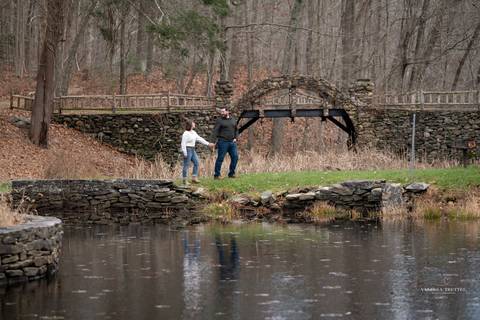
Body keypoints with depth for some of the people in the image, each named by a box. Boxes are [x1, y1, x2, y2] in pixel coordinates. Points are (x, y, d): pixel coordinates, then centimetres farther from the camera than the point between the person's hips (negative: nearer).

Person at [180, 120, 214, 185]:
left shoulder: (193, 133, 12)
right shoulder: (186, 134, -15)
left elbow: (200, 139, 18)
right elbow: (183, 144, -17)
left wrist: (208, 144, 16)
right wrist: (185, 154, -20)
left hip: (192, 150, 9)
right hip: (187, 150, -9)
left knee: (196, 162, 6)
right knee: (186, 165, -5)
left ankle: (194, 178, 10)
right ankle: (184, 180, 1)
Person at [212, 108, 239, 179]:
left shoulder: (233, 120, 13)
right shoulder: (219, 120, -2)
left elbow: (236, 130, 23)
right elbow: (215, 131, -10)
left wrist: (235, 138, 9)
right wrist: (215, 140, -21)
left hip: (232, 142, 5)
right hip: (223, 142, -5)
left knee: (235, 157, 2)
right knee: (220, 158, -4)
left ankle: (231, 173, 14)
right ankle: (216, 175, 1)